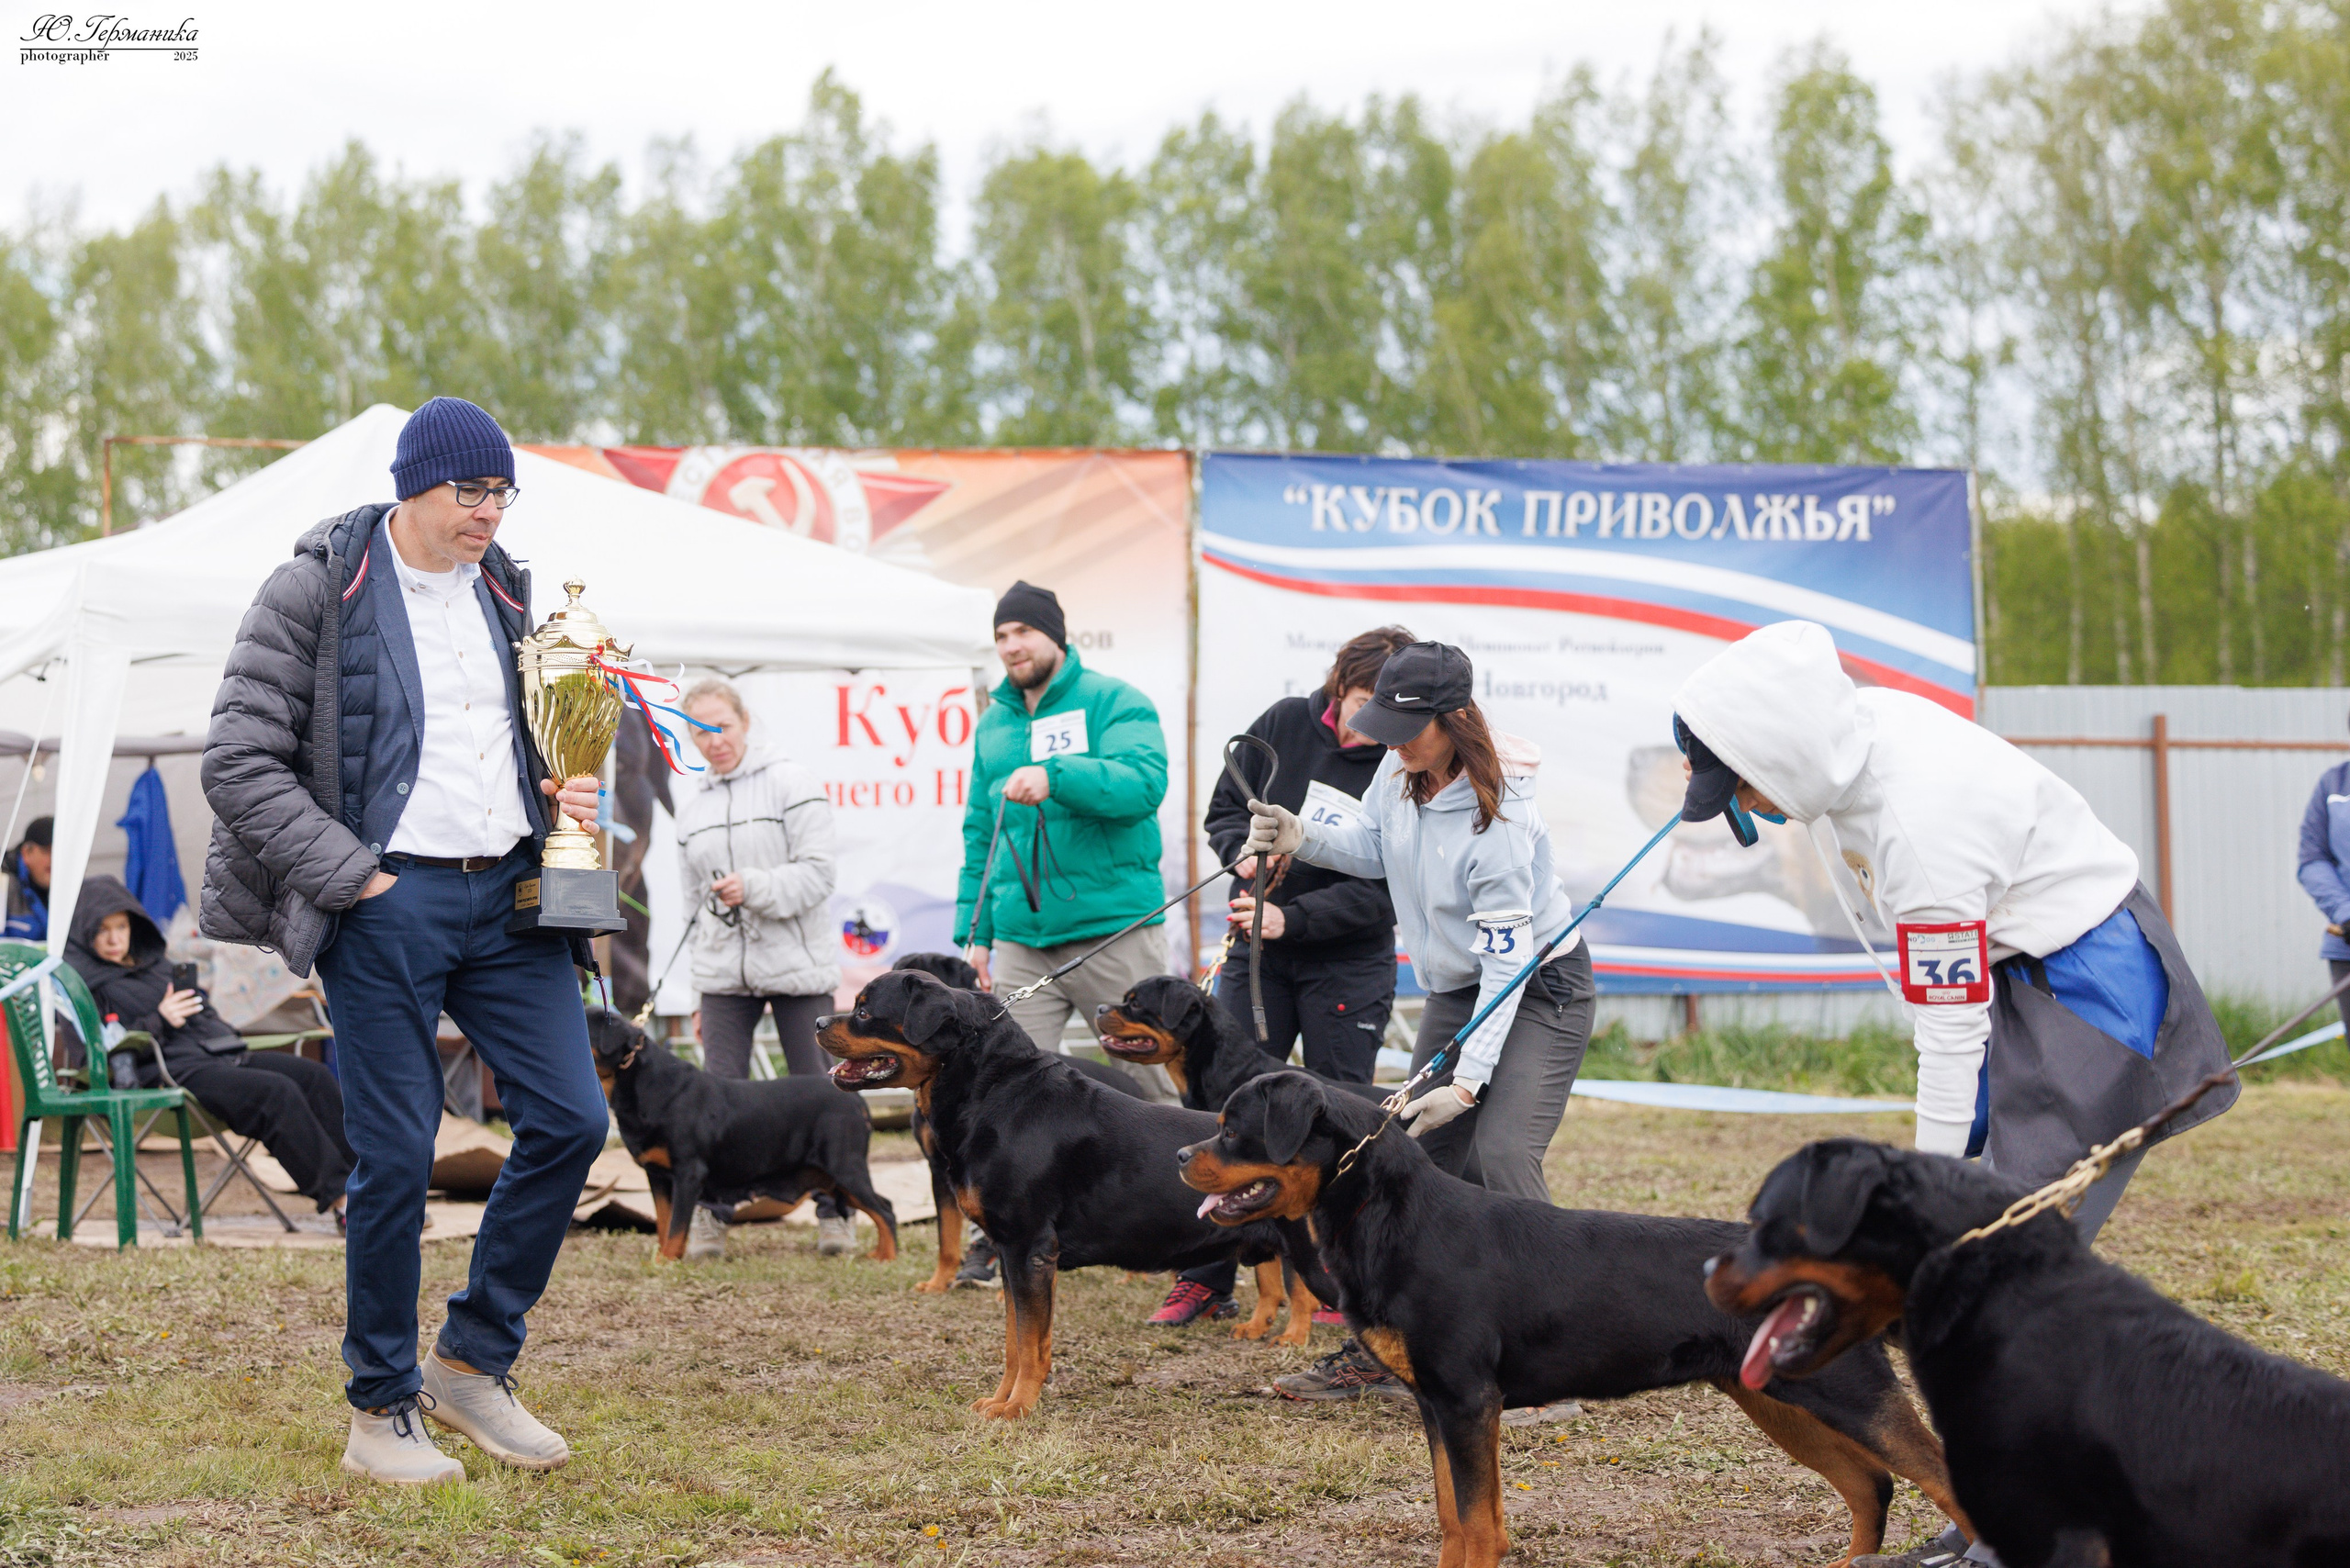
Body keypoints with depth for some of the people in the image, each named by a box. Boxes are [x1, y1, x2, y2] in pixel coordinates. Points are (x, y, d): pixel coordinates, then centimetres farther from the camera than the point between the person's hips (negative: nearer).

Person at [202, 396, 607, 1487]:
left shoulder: (502, 591, 13)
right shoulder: (317, 591, -5)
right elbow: (240, 761, -8)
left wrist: (561, 793, 6)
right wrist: (351, 875, -13)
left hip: (508, 896, 6)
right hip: (387, 906, -6)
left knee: (571, 1119, -1)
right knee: (396, 1158, -2)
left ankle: (473, 1362, 14)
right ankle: (380, 1410, 13)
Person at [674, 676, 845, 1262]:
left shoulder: (792, 783, -3)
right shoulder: (691, 802, 14)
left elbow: (817, 873, -9)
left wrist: (753, 887, -24)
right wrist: (698, 994, 17)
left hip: (797, 968, -4)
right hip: (723, 972, 4)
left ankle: (834, 1213, 10)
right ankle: (709, 1218, 4)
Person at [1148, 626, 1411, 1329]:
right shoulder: (1284, 724, -3)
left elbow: (1382, 892, -16)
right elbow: (1223, 809, 7)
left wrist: (1291, 918, -26)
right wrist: (1245, 852, -15)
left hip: (1350, 965, -3)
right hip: (1256, 954, 3)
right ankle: (1207, 1277, 8)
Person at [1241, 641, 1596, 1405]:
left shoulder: (1497, 814, -30)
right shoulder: (1401, 770, -8)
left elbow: (1506, 961, -28)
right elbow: (1376, 848, 14)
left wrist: (1467, 1082, -30)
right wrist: (1303, 837, -6)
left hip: (1540, 990, -8)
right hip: (1456, 990, 8)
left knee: (1500, 1154, -23)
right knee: (1422, 1157, 6)